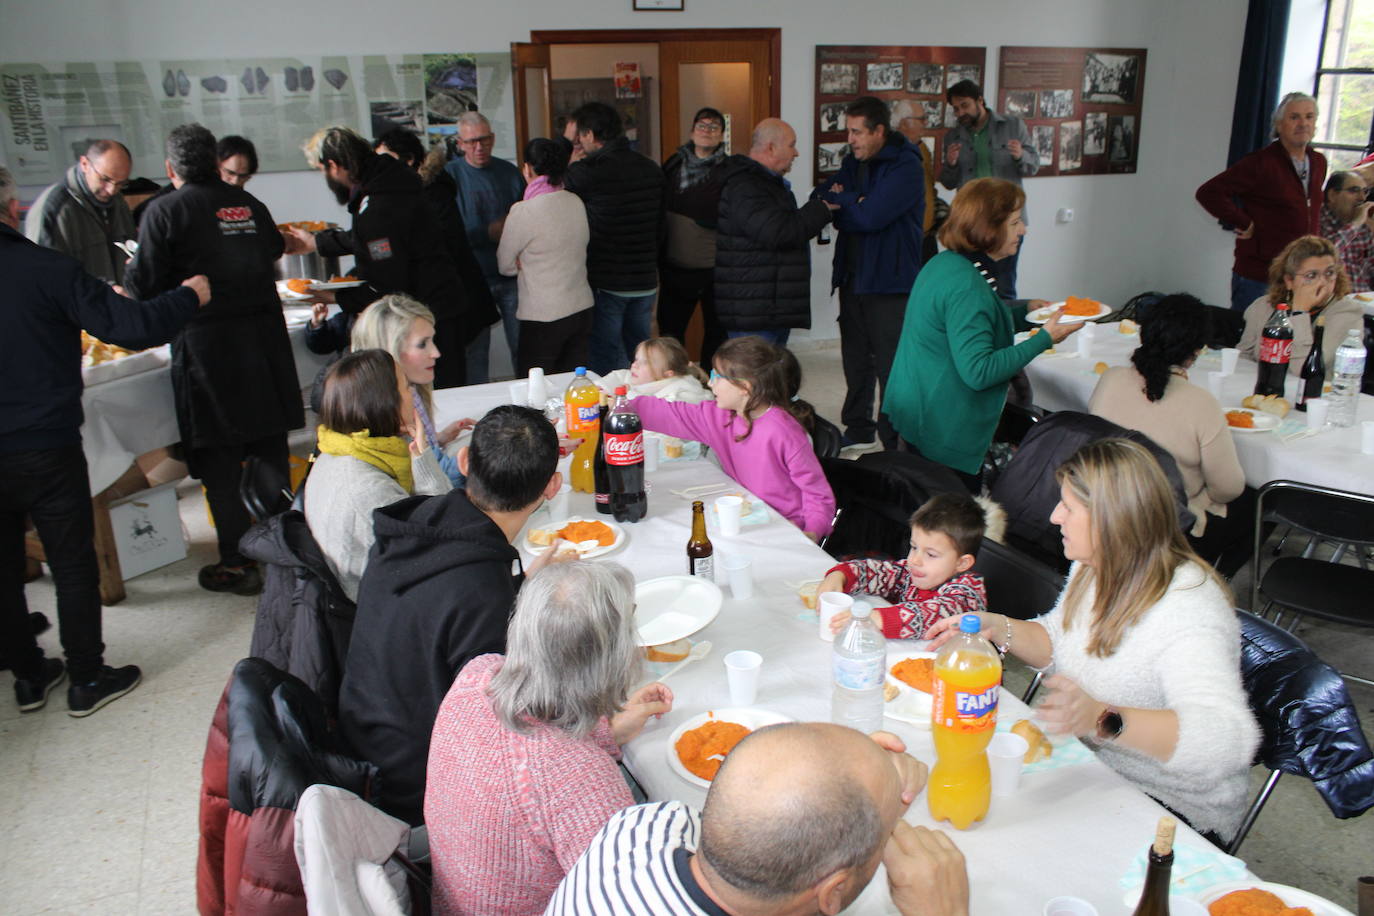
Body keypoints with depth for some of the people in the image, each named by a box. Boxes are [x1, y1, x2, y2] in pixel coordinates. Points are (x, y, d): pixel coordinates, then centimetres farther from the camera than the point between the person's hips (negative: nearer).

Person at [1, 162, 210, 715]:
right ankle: (88, 680, 20)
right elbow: (133, 328, -15)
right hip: (45, 450, -4)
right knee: (73, 564, 10)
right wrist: (188, 296, 1)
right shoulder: (46, 269, -14)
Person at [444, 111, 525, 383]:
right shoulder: (449, 175, -1)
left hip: (512, 276, 3)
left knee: (523, 345, 5)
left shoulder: (509, 172, 9)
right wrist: (488, 233, -15)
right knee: (475, 352, 4)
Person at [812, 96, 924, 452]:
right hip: (852, 276, 8)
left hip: (890, 280, -7)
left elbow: (871, 216, -23)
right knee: (856, 359, 16)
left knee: (890, 366, -2)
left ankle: (892, 442, 7)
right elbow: (819, 201, 5)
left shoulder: (906, 166, -13)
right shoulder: (853, 162, 12)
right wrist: (852, 204, -14)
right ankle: (859, 429, 30)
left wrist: (838, 200, -7)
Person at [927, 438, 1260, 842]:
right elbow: (1058, 643, 17)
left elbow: (1227, 739, -41)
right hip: (1094, 774, 8)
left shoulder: (1186, 611, -28)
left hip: (1172, 815, -8)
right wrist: (996, 628, -2)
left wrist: (1103, 719, -54)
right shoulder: (1095, 569, 0)